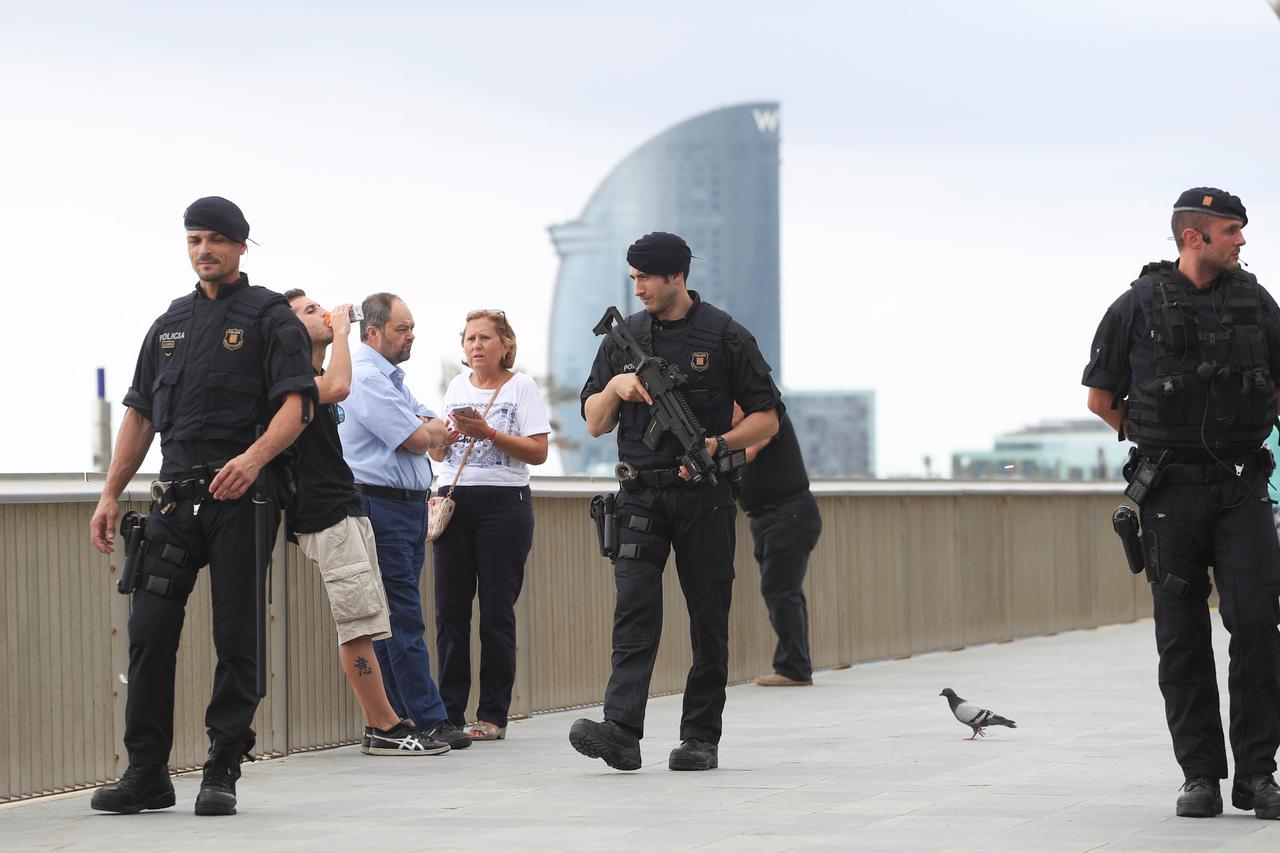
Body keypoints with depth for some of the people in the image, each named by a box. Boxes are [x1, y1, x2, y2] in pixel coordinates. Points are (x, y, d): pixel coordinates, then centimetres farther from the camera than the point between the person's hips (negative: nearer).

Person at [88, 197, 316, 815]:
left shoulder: (270, 317, 2)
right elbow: (140, 414, 21)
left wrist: (254, 458, -27)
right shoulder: (170, 323, 20)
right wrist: (111, 494, 13)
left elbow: (295, 406, -9)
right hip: (176, 495, 5)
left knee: (236, 637, -3)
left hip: (242, 493, -5)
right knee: (149, 631, -2)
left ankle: (222, 774, 2)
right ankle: (147, 774, 3)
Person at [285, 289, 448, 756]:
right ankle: (386, 727, -10)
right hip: (323, 513, -10)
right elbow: (338, 387, -29)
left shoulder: (314, 376, 21)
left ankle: (379, 725, 8)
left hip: (345, 506, 10)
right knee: (358, 624, -11)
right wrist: (340, 330, -16)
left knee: (363, 625, 7)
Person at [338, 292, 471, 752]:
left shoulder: (390, 377, 21)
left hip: (409, 506, 10)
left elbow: (436, 430, 16)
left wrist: (422, 427, -6)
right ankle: (429, 720, -10)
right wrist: (433, 429, 7)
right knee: (403, 616, -9)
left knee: (393, 617, 9)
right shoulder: (365, 377, -12)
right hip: (380, 504, -10)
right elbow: (417, 440, -16)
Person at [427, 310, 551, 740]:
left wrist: (489, 433, -15)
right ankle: (448, 712, 4)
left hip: (503, 501, -4)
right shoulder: (457, 386, 16)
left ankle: (493, 715, 0)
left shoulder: (520, 386, 1)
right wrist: (448, 434, -4)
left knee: (496, 609, -3)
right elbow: (435, 452, 18)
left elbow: (538, 451, -6)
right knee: (450, 609, 0)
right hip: (453, 499, 4)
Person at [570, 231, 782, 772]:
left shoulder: (725, 337, 0)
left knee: (708, 619, 2)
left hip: (704, 498, -2)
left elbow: (767, 417, 2)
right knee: (634, 611, -12)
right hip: (641, 499, 2)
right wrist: (614, 387, -6)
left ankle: (701, 738, 9)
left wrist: (719, 444, -15)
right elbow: (594, 424, 14)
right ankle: (621, 732, -24)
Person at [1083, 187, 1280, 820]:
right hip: (1171, 494, -1)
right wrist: (1159, 440, 11)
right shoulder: (1138, 307, 0)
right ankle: (1200, 776, 9)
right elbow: (1101, 398, 9)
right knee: (1183, 637, 1)